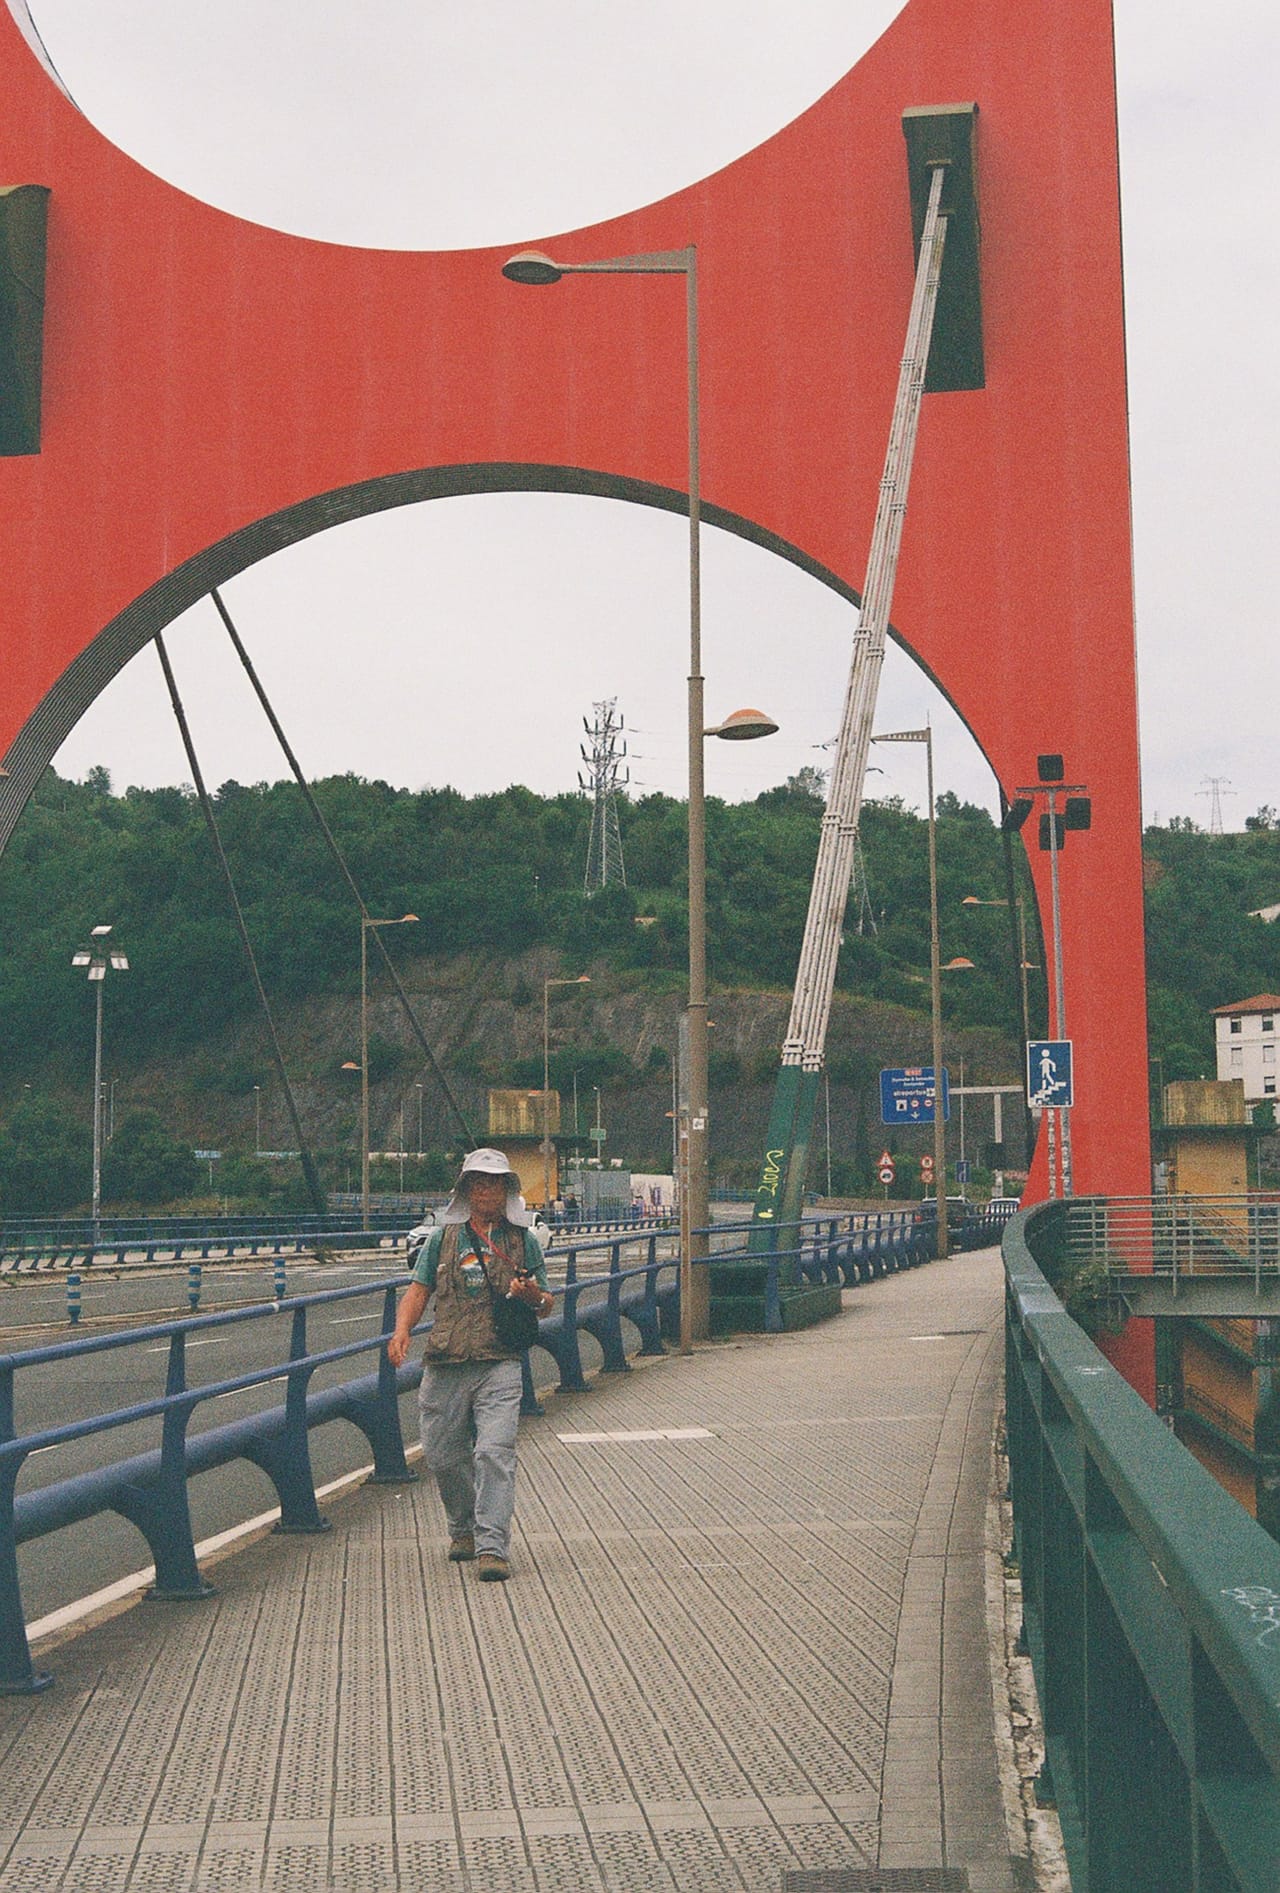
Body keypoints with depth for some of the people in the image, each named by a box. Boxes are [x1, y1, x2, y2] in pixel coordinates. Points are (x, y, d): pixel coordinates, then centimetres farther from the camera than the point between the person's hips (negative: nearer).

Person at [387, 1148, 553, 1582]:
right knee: (443, 1454, 7)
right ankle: (464, 1529, 31)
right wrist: (402, 1331, -9)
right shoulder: (443, 1238, 13)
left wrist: (533, 1296, -8)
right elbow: (418, 1290, 10)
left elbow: (546, 1304, 16)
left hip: (500, 1363, -2)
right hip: (445, 1364, 2)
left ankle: (492, 1547, -16)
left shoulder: (523, 1241, 12)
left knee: (495, 1452, -15)